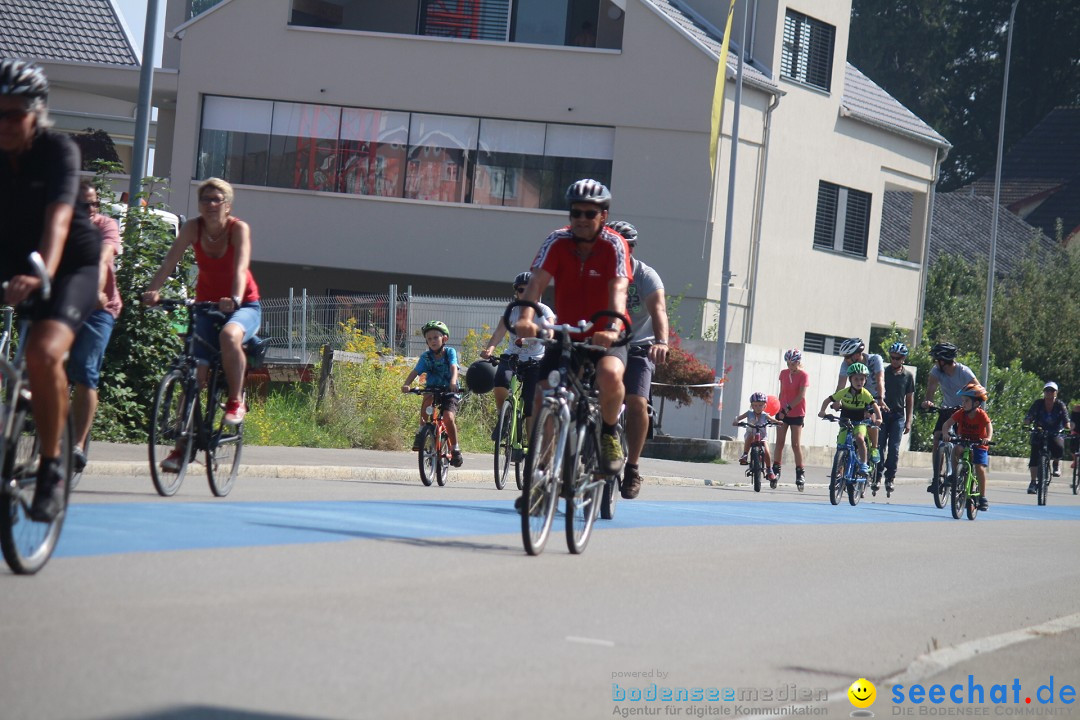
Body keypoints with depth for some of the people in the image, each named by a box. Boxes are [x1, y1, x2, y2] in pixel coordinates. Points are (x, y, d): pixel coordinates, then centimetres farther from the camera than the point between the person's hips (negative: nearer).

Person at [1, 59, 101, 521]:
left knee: (43, 351, -29)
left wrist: (40, 275, -52)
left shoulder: (58, 152, -20)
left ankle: (52, 467, -15)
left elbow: (57, 220, -35)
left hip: (71, 263, -5)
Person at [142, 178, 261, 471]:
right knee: (194, 372, -9)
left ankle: (236, 400, -16)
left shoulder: (239, 229, -16)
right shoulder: (193, 229, -9)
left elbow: (240, 267, -31)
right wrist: (153, 290, -40)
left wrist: (235, 299, -50)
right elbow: (170, 261, -22)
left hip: (243, 306, -3)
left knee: (229, 336, -37)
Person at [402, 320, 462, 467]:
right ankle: (422, 429, -19)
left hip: (449, 392, -2)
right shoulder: (426, 356, -2)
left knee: (448, 417, -26)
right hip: (433, 389, 2)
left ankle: (455, 449, -7)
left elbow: (454, 368, -22)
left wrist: (453, 381, -43)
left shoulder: (450, 352, -6)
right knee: (428, 397, -34)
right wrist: (406, 384, -31)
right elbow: (415, 371, -12)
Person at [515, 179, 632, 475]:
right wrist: (526, 317, -43)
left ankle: (610, 433, -7)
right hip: (565, 337, 3)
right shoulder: (558, 242, -8)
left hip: (604, 339, -2)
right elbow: (537, 281, -23)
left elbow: (618, 289, -29)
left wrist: (613, 328, -48)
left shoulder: (614, 245, -14)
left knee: (610, 376, -34)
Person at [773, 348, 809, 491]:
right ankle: (776, 469, 8)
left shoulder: (803, 375, -10)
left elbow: (801, 396, -18)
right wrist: (780, 408, 8)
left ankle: (800, 473, 4)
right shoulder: (784, 373, 6)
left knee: (796, 444, -4)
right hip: (783, 412, 4)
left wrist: (787, 409, -22)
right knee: (779, 442, 2)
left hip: (796, 413, -4)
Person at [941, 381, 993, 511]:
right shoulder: (960, 413, -8)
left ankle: (983, 497, -1)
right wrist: (945, 433, -34)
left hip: (979, 445, -2)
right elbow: (947, 423, -13)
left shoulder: (981, 415, -16)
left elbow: (989, 426, -29)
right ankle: (954, 474, -15)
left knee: (980, 468, -12)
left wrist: (988, 438, -48)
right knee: (956, 449, -32)